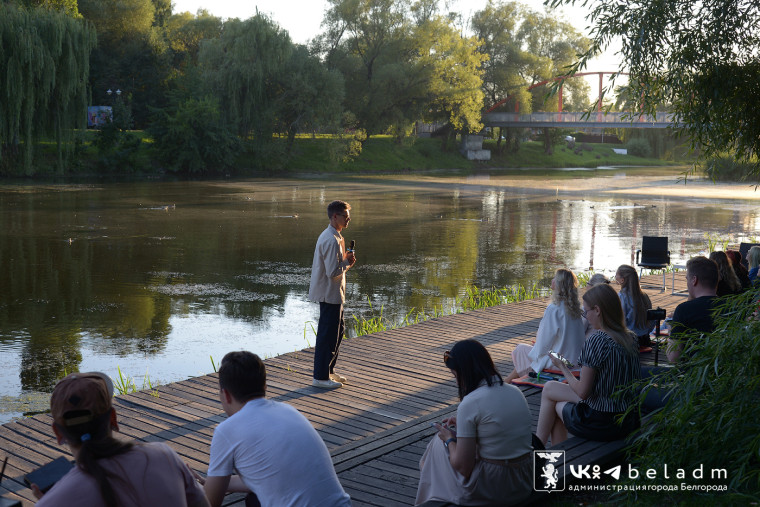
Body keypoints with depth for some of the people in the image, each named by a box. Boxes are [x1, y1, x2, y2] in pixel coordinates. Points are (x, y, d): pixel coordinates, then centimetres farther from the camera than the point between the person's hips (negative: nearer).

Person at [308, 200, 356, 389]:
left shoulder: (328, 236, 13)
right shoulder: (332, 240, -22)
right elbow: (333, 272, -26)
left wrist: (345, 260, 9)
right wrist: (347, 262, -11)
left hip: (332, 294, 11)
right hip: (330, 294, -11)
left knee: (338, 330, 19)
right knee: (328, 334, -3)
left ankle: (329, 371, 28)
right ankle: (320, 377, 6)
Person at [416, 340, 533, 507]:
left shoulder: (469, 404, -18)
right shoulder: (515, 392, 3)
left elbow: (463, 467, -15)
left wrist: (449, 440, 4)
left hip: (489, 491, -7)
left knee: (439, 443, 16)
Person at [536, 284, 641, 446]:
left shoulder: (597, 341, -21)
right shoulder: (631, 339, 2)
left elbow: (583, 392, -17)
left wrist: (563, 367, -2)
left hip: (601, 423, -7)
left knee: (549, 389, 17)